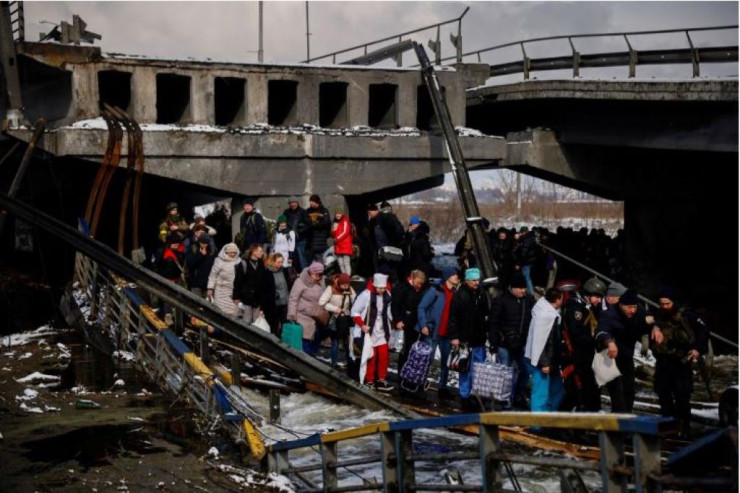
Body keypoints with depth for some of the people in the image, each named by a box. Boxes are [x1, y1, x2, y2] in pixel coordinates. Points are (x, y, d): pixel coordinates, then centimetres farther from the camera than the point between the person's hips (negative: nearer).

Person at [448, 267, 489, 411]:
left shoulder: (481, 295, 11)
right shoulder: (459, 296, -7)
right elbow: (453, 317, -9)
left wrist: (487, 333, 15)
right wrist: (454, 337, -14)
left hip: (479, 340, 6)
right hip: (465, 340, -5)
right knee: (466, 369, -1)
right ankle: (465, 397, 6)